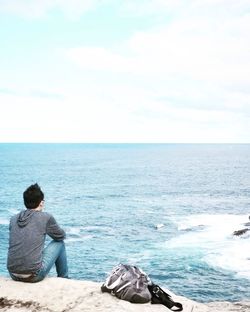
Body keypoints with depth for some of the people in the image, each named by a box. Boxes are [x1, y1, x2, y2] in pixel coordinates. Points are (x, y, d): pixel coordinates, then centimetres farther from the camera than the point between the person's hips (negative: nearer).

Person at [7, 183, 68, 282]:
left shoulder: (13, 219, 6)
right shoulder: (46, 217, -7)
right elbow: (61, 236, 11)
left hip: (13, 274, 5)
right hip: (34, 276, -5)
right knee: (59, 243, 16)